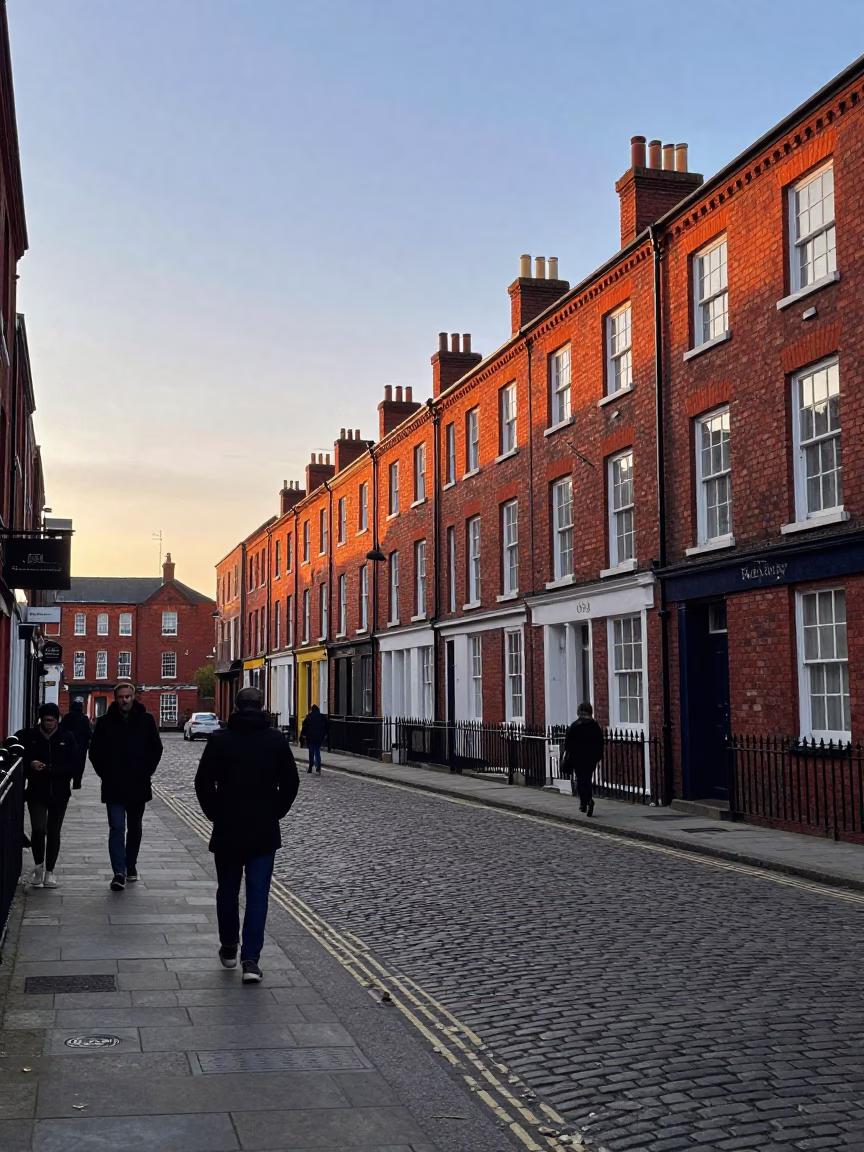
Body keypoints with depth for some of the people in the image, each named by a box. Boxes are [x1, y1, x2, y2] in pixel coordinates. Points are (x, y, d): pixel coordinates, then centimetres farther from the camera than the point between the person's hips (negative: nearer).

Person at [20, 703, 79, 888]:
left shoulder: (67, 738, -3)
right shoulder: (29, 736, -2)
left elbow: (73, 766, -6)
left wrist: (50, 769, -19)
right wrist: (30, 765, -16)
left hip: (59, 792, 1)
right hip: (36, 792, -1)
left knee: (54, 832, 8)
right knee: (38, 829, -11)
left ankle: (50, 870, 22)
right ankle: (38, 865, 14)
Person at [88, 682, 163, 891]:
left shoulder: (146, 720, 1)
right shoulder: (105, 722, -1)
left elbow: (156, 749, 6)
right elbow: (95, 752, 4)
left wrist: (146, 772, -2)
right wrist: (105, 774, -3)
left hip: (138, 785, 2)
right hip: (114, 787, -2)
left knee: (134, 828, 14)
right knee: (117, 828, -9)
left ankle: (131, 866, 29)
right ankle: (119, 873, -12)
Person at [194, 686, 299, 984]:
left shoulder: (220, 739, -4)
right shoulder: (277, 740, -2)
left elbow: (203, 783, -4)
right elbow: (291, 783, 1)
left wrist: (215, 814, 9)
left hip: (227, 829, 0)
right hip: (264, 831, 0)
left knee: (228, 890, 16)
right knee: (258, 894, 1)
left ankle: (229, 948, 29)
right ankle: (250, 959, -7)